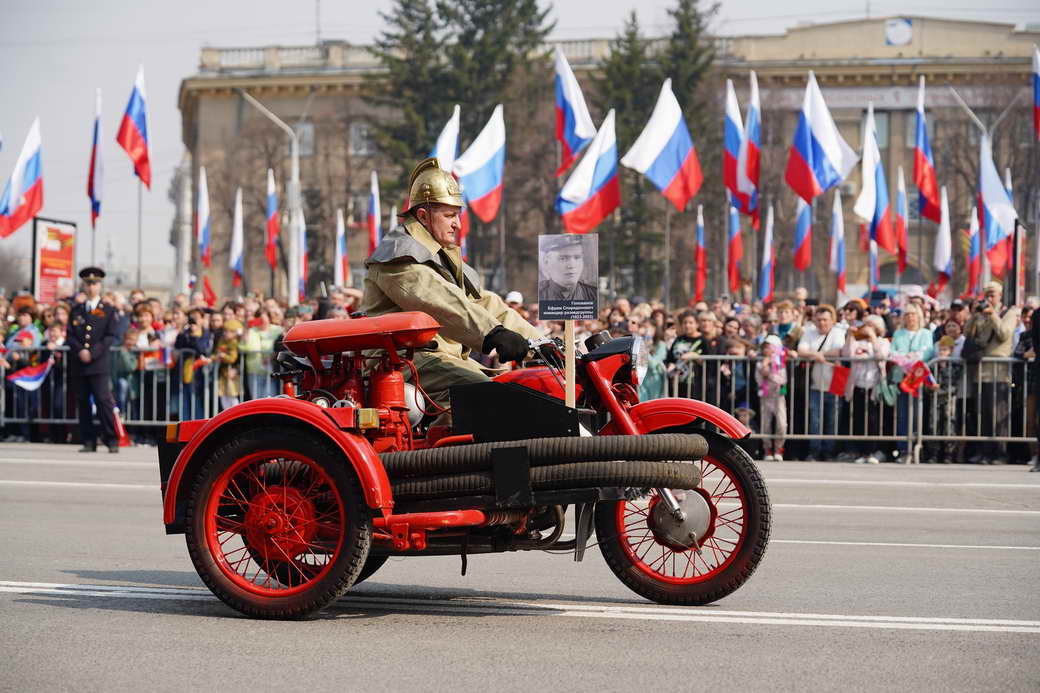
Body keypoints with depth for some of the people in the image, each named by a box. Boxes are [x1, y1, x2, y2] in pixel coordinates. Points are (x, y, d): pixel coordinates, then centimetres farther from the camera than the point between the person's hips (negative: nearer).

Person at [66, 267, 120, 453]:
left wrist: (93, 353, -11)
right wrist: (80, 351, -9)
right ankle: (88, 442, 8)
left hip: (99, 364, -3)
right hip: (78, 365, 3)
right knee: (82, 403, 3)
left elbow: (111, 337, 0)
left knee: (104, 401, -11)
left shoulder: (108, 311, 7)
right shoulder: (76, 310, 15)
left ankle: (112, 440, -9)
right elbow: (69, 335, 9)